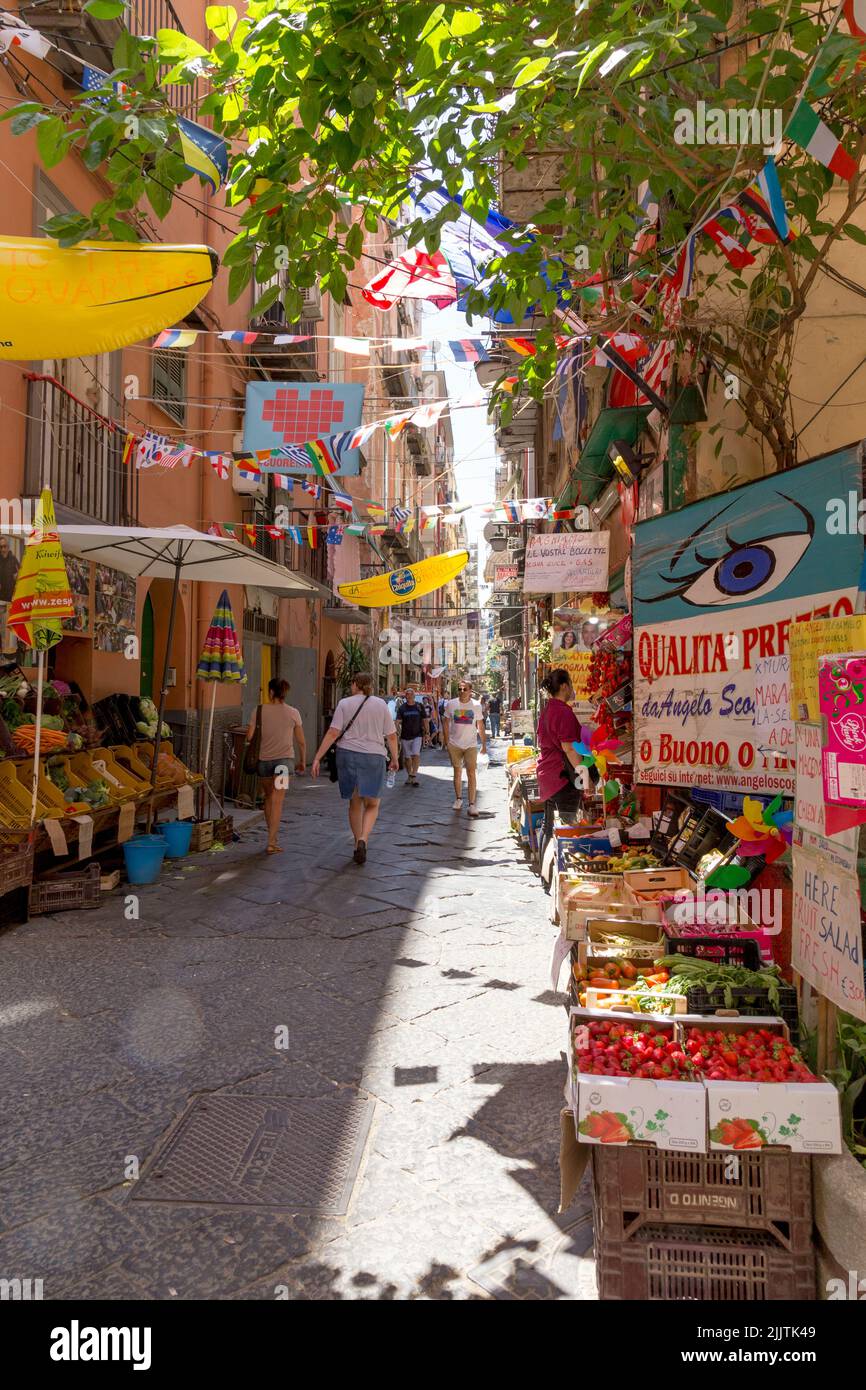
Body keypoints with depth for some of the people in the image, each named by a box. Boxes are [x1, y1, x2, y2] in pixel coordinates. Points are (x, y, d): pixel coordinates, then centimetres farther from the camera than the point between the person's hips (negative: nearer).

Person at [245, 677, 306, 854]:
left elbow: (249, 737, -3)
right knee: (277, 801, -3)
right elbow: (301, 742, 5)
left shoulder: (259, 710, -1)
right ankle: (272, 843, -8)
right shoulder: (293, 713, 0)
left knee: (268, 798, 19)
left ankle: (272, 837, 28)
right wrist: (302, 762, 17)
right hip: (283, 759, -2)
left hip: (263, 760, 2)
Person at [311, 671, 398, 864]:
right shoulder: (381, 705, 4)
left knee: (354, 803, 15)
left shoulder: (345, 704, 1)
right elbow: (391, 735, 4)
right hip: (373, 757, -1)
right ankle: (363, 840, -14)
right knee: (372, 805, 8)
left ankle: (358, 844, 22)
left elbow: (333, 733, -6)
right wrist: (394, 759, 17)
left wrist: (317, 758, -4)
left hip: (347, 755, 1)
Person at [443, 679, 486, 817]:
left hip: (471, 745, -1)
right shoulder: (451, 704, -2)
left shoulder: (476, 705, -1)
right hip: (455, 744, 1)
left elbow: (480, 726, 7)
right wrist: (447, 742, 2)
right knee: (457, 772, 11)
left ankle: (472, 804, -6)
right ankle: (458, 799, 26)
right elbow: (446, 723, 6)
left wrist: (484, 744, 7)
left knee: (471, 773, -8)